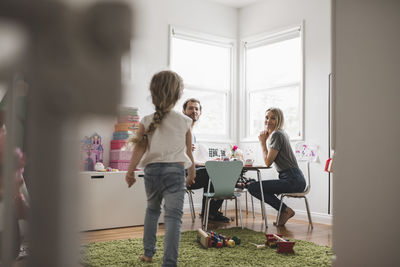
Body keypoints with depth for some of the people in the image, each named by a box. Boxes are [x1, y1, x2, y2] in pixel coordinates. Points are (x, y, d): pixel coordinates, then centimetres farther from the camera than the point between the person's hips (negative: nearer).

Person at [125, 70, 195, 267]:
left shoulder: (146, 122, 2)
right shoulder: (184, 122, 2)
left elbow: (140, 148, -6)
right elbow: (188, 151, 8)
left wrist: (130, 171, -4)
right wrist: (191, 174, 20)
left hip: (152, 170, 3)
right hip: (175, 170, -2)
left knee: (152, 210, 23)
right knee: (173, 216, -5)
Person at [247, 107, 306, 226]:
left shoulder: (277, 135, -13)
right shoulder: (281, 133, 17)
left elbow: (268, 162, -14)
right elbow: (269, 159, 20)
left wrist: (263, 142, -5)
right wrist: (265, 140, 12)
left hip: (293, 180, -10)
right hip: (295, 180, 10)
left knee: (253, 188, -13)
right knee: (256, 186, 21)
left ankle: (286, 210, -5)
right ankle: (284, 211, 14)